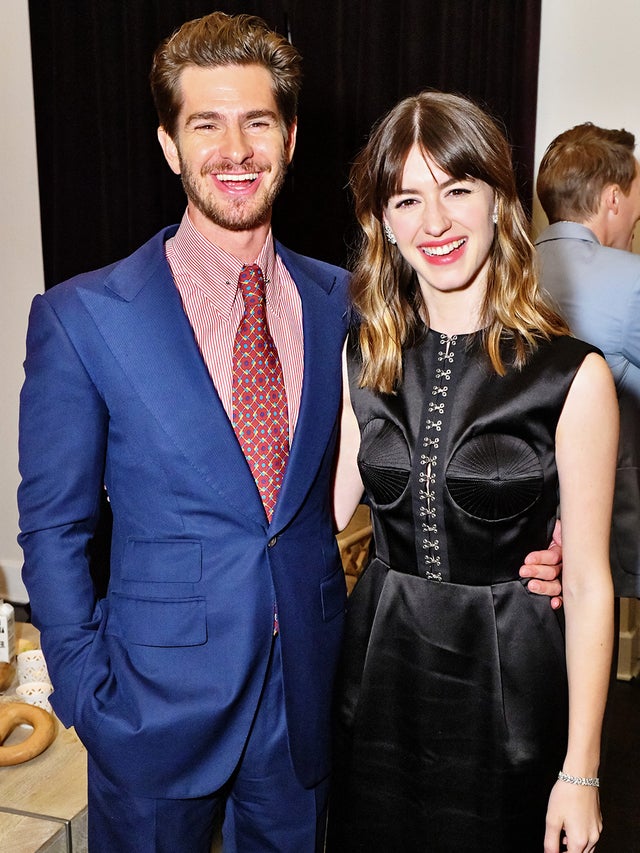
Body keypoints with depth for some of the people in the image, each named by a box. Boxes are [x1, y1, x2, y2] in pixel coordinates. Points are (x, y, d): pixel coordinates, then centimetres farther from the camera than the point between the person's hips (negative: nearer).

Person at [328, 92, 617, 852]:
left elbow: (587, 582, -11)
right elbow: (339, 513, 5)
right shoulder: (363, 356, -1)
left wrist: (580, 772, -8)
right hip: (377, 668, 4)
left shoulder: (573, 376, -14)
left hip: (505, 680, -3)